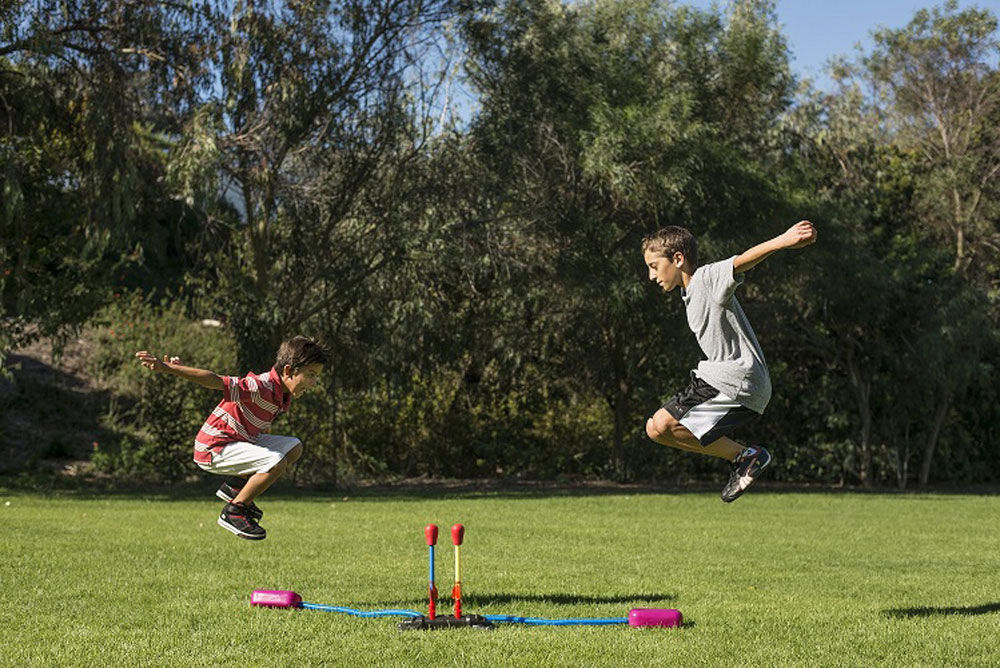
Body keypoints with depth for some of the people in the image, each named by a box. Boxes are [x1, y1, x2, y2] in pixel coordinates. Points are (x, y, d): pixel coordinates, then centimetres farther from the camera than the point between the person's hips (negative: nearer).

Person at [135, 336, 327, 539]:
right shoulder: (261, 387, -26)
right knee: (276, 463, -25)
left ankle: (236, 485, 10)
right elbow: (215, 381, -32)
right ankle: (233, 512, -10)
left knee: (294, 447, 8)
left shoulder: (283, 395, 4)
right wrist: (167, 368, -38)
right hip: (213, 449, -10)